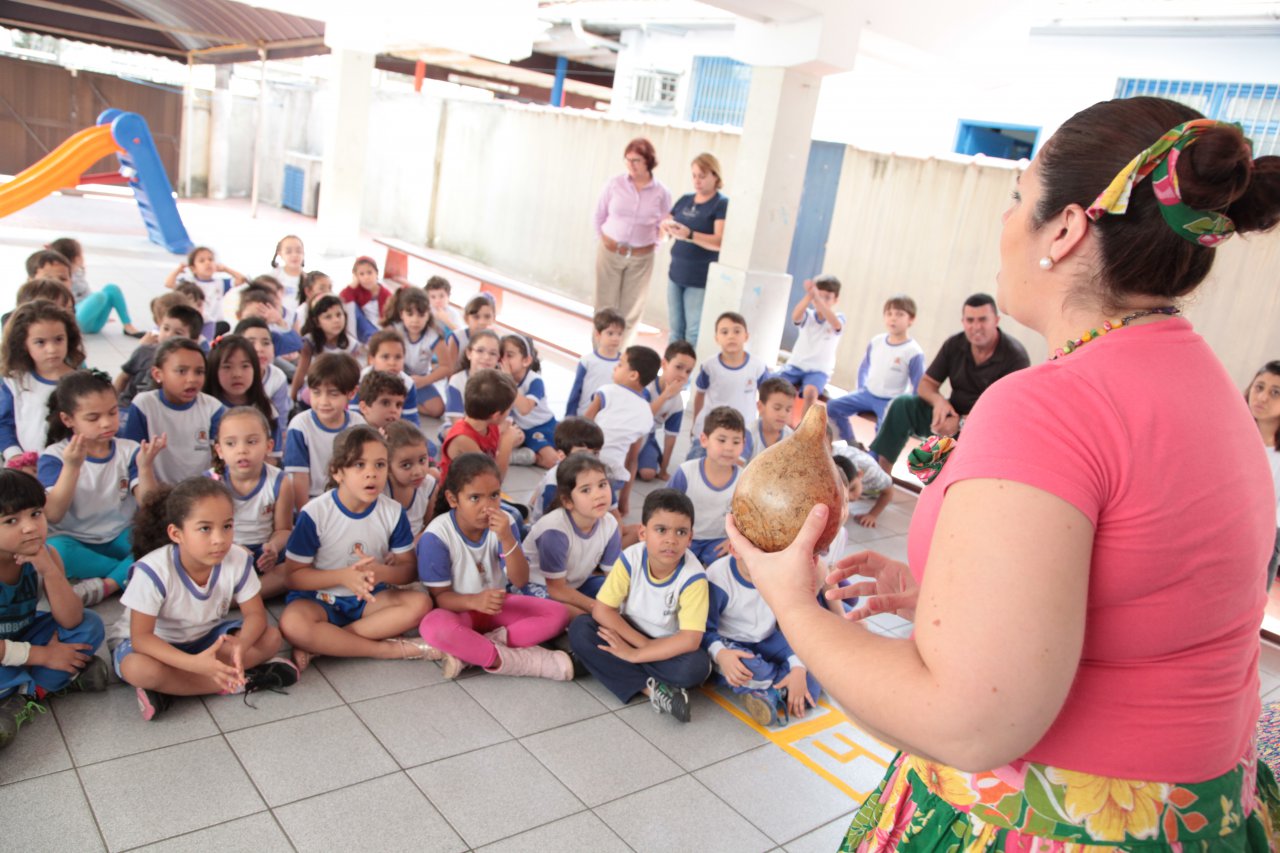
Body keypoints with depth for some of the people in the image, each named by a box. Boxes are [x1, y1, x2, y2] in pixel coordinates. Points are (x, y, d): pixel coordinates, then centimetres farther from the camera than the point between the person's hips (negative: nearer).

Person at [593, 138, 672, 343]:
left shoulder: (662, 193, -6)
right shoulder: (615, 183, -6)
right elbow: (599, 215, 5)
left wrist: (651, 245, 0)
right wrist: (605, 239, 6)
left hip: (641, 259, 0)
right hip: (609, 253, 0)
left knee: (631, 311, 6)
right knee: (605, 307, 6)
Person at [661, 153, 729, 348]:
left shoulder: (722, 204, -8)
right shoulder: (684, 200, 11)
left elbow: (720, 242, -20)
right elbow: (665, 228, 14)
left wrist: (689, 235, -33)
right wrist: (666, 227, -11)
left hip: (700, 280, -6)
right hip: (676, 274, 6)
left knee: (693, 334, -4)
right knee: (675, 329, 11)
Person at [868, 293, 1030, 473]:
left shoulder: (1015, 356, -15)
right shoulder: (954, 344, -1)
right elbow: (926, 384, 3)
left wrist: (962, 423, -29)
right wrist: (939, 401, -22)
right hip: (953, 416, 5)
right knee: (902, 404, -15)